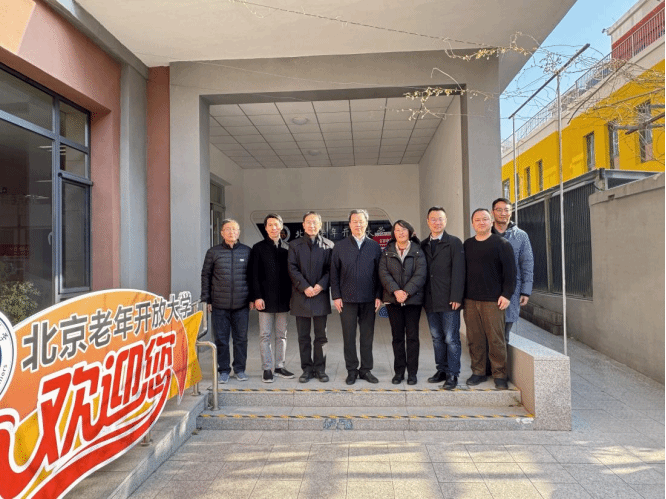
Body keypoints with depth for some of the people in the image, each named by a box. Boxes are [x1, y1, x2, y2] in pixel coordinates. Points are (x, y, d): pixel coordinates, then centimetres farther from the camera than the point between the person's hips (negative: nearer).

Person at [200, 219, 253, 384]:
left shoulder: (247, 251, 4)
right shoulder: (213, 252, 4)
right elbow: (205, 275, 8)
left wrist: (252, 298, 4)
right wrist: (206, 299, 3)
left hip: (241, 304, 0)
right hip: (219, 305, 0)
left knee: (241, 338, 8)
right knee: (221, 339, 6)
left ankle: (240, 369, 22)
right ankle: (223, 370, 20)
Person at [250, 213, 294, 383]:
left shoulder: (287, 247, 9)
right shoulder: (258, 248, 2)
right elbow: (254, 275, -2)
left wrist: (291, 295, 3)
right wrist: (257, 297, -10)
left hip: (283, 299, 3)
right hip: (266, 299, -3)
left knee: (281, 335, 10)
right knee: (265, 335, 2)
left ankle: (279, 366, 20)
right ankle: (267, 369, 11)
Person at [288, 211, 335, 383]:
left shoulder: (328, 245, 5)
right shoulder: (295, 245, 6)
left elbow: (330, 269, 0)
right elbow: (293, 269, -1)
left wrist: (321, 285, -14)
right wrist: (305, 287, -12)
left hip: (321, 295, 0)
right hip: (301, 295, 1)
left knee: (321, 335, 6)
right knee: (303, 336, 7)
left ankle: (320, 368, 18)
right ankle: (307, 369, 18)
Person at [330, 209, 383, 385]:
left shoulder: (374, 246, 6)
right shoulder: (340, 246, 4)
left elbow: (379, 273, 5)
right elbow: (334, 273, 3)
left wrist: (378, 296, -1)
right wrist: (336, 296, -3)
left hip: (369, 299, 1)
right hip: (347, 299, -1)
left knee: (367, 336, 9)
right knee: (349, 336, 7)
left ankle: (366, 369, 22)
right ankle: (352, 371, 19)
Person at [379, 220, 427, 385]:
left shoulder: (418, 251, 2)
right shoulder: (387, 252, 7)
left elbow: (420, 274, -8)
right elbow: (383, 273, -3)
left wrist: (406, 292, -17)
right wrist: (395, 291, -17)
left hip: (413, 299, -1)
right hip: (393, 300, 2)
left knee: (412, 336, 4)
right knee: (397, 336, 8)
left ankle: (412, 372, 15)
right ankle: (399, 371, 18)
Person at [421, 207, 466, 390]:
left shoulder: (454, 243, -1)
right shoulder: (423, 245, 11)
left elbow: (458, 272, -7)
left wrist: (456, 298, -13)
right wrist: (423, 297, 3)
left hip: (449, 300, -4)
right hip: (430, 300, 5)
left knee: (451, 339, 1)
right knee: (437, 338, 12)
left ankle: (452, 375, 11)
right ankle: (442, 370, 24)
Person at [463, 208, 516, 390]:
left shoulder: (501, 244, 0)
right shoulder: (467, 245, 12)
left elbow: (510, 271, -3)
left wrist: (506, 294, -10)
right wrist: (461, 295, 10)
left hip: (493, 300, -3)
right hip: (470, 300, 4)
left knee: (496, 340, 1)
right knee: (475, 339, 7)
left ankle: (499, 375, 14)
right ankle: (478, 372, 19)